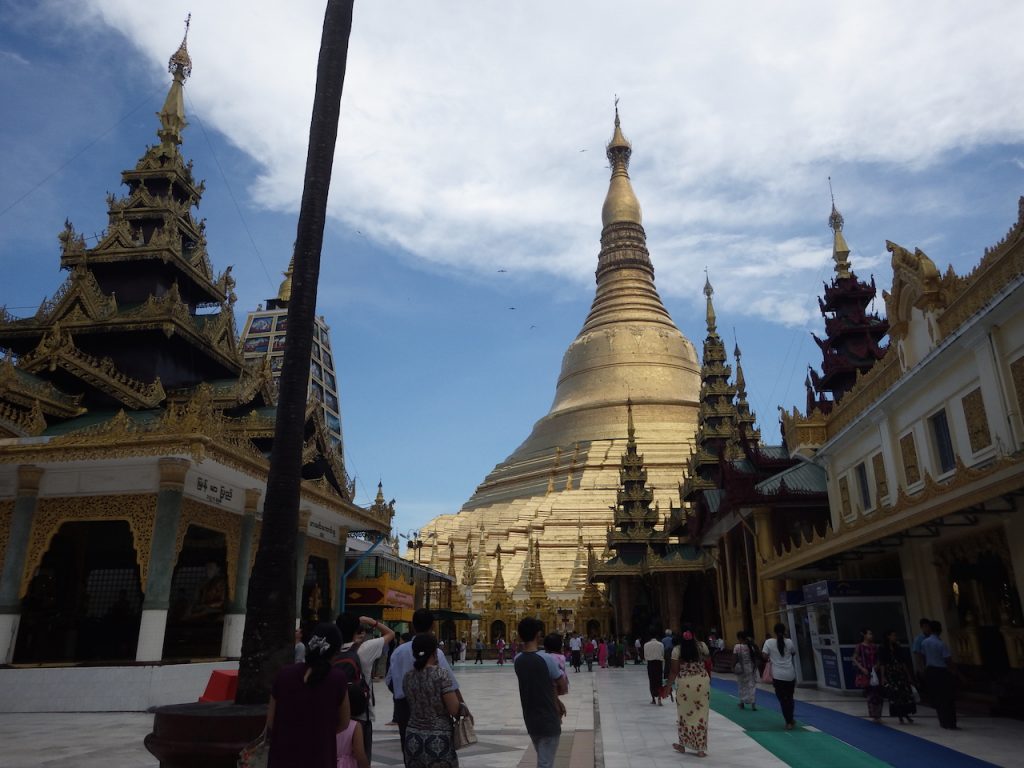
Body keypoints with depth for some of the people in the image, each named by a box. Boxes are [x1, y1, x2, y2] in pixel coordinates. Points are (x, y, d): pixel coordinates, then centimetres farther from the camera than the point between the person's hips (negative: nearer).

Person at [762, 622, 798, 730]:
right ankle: (791, 720, 27)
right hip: (790, 674, 3)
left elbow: (764, 656, -11)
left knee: (783, 699, 4)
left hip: (778, 675, -2)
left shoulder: (769, 642, -7)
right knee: (790, 697, 18)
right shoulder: (789, 642, -1)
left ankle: (789, 722, 2)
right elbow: (794, 653, 15)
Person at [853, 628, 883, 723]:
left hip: (875, 672, 4)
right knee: (870, 694, -1)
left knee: (877, 693, 4)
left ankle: (877, 715, 17)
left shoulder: (874, 646, 7)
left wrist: (877, 665, -6)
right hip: (866, 673, -4)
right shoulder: (860, 646, -6)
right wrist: (862, 668, -15)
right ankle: (873, 715, 9)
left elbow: (878, 659, 14)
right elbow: (854, 659, -5)